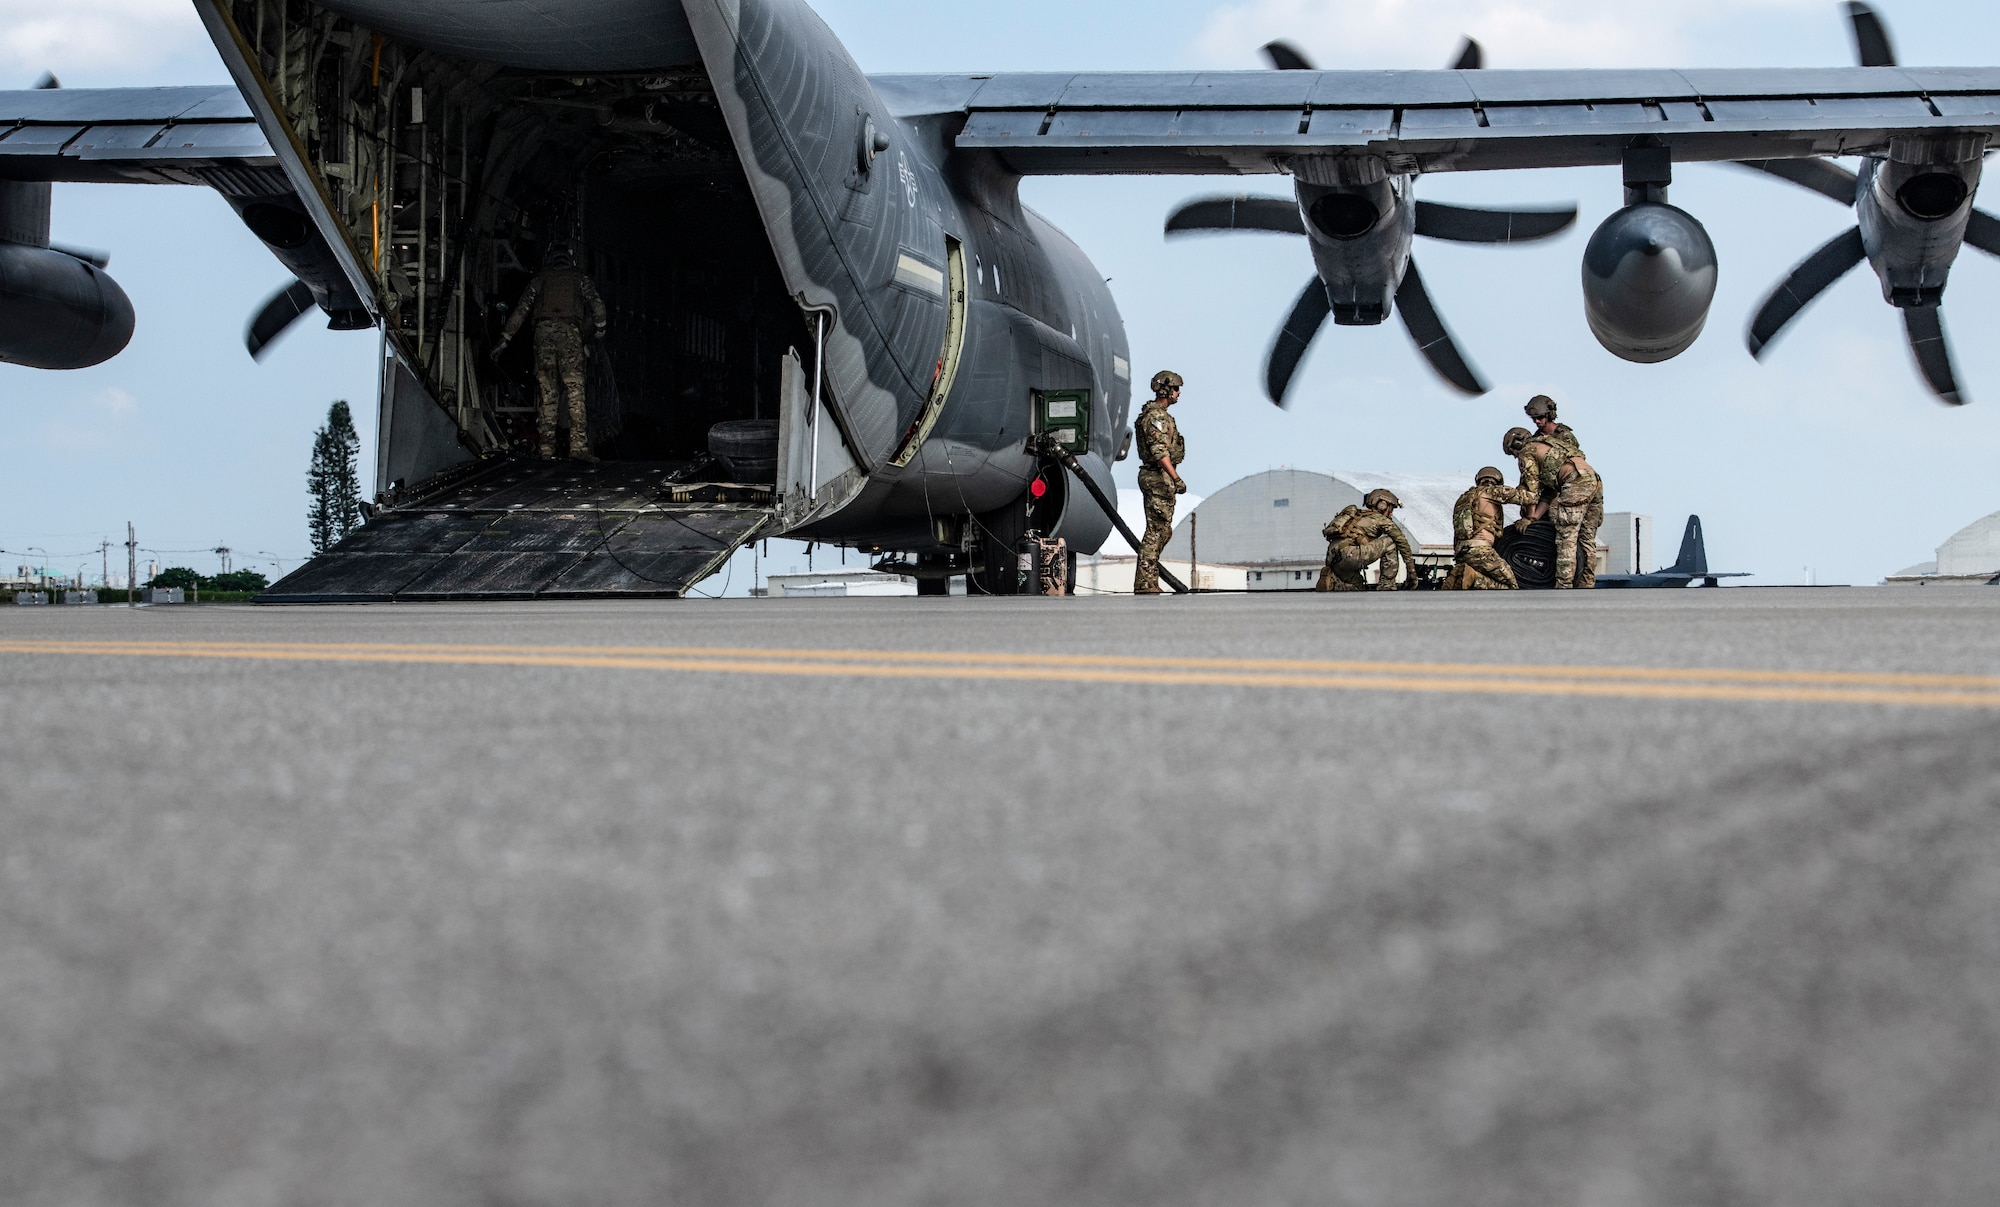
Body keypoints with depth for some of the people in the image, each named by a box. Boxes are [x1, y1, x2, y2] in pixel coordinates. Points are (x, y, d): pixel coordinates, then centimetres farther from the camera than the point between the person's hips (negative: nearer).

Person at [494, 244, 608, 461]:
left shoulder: (540, 278, 21)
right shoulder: (579, 277, 18)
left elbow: (521, 309, 15)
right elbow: (597, 305, 6)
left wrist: (504, 339, 15)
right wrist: (599, 329, 22)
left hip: (544, 331, 2)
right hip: (570, 332, -2)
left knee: (546, 394, 3)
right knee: (575, 392, -6)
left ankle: (547, 450, -2)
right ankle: (579, 447, -17)